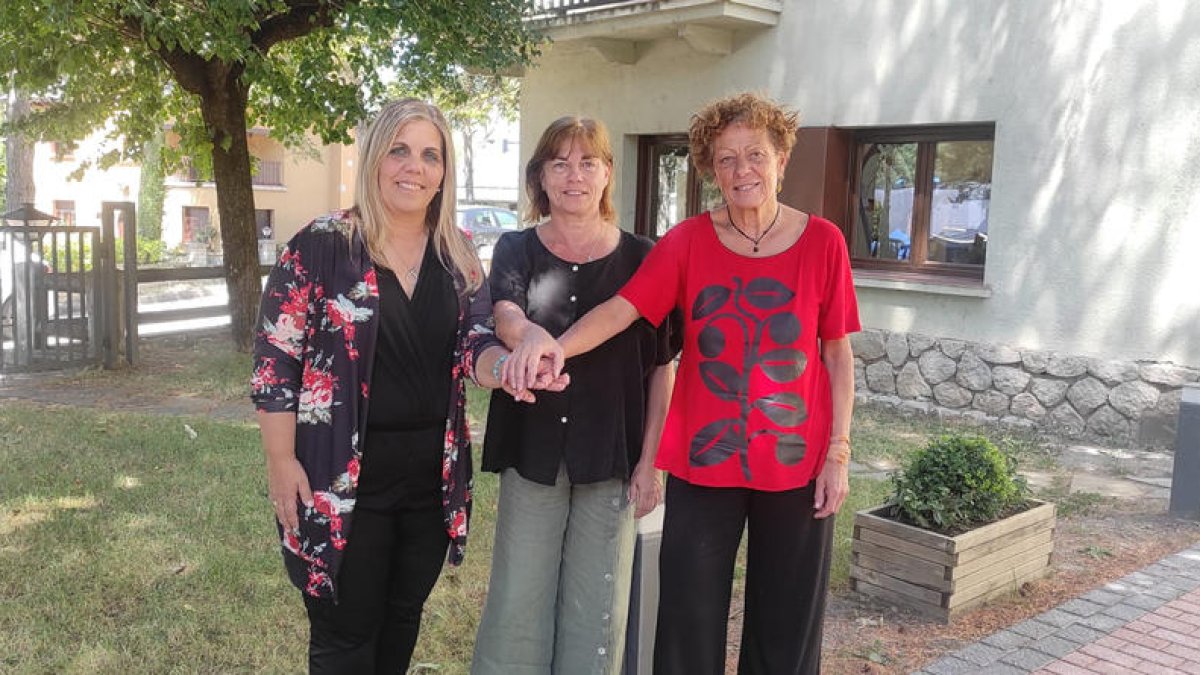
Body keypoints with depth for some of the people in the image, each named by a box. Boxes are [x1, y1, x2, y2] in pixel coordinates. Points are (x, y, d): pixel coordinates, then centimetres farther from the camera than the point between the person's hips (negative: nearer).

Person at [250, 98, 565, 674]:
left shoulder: (457, 256, 5)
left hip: (433, 472, 5)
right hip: (343, 476, -5)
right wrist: (282, 464, -12)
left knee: (402, 623, 21)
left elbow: (475, 341, -5)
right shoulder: (321, 246, -10)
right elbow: (276, 360, -9)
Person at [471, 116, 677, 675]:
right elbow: (505, 314, -17)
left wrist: (649, 460, -1)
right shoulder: (517, 249, 5)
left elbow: (660, 366, 4)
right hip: (533, 448, 1)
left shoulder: (639, 257, 3)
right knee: (519, 599, 3)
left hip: (612, 455, 0)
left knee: (598, 605, 6)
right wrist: (531, 337, -41)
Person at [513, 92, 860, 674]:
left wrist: (838, 452, -2)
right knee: (688, 626, 9)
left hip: (796, 467, 0)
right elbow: (621, 308, -15)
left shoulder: (822, 242, -2)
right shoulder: (688, 241, -3)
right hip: (702, 465, 0)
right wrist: (557, 346, -35)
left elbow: (837, 353, 2)